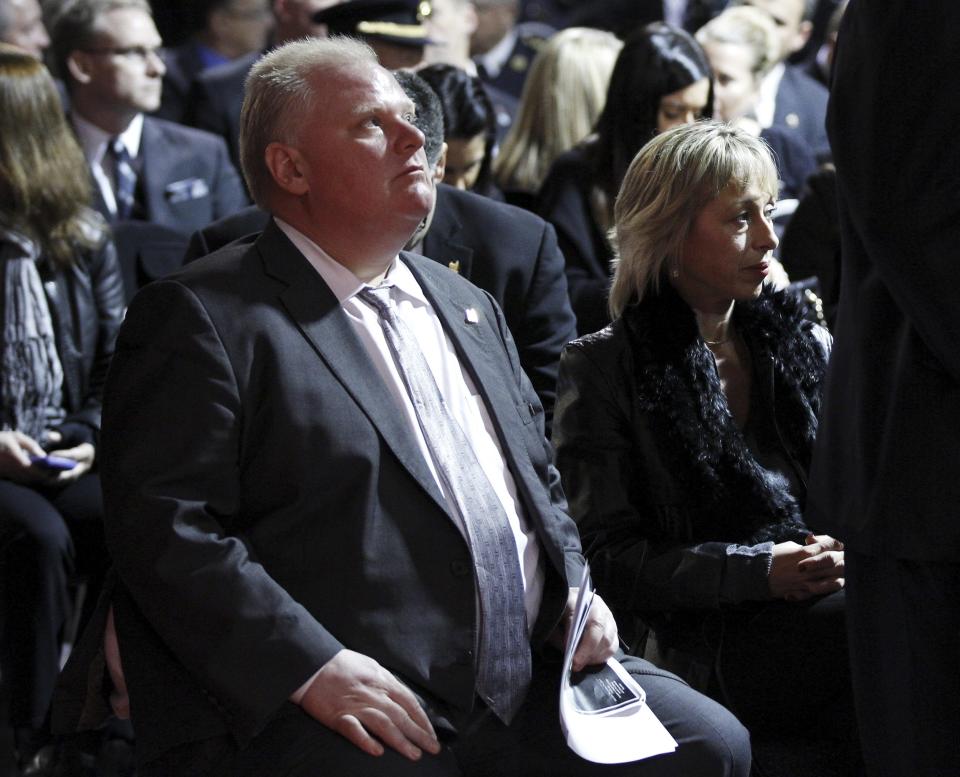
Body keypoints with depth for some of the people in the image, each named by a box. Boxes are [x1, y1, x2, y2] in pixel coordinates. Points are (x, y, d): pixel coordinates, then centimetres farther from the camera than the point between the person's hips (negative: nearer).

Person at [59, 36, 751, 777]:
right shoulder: (202, 317, -2)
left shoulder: (467, 306, 22)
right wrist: (313, 667, -21)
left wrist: (574, 590, 9)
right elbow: (164, 527, -12)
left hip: (522, 685, 7)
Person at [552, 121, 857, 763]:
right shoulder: (601, 370, 5)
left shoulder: (807, 345, 19)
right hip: (705, 648, -5)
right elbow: (607, 554, -1)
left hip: (831, 597, 5)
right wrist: (758, 572, -13)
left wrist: (850, 555, -7)